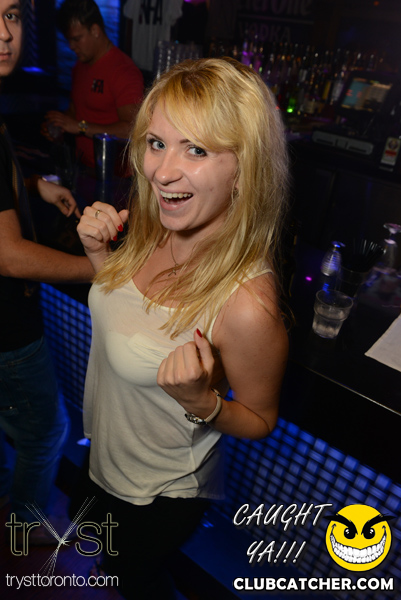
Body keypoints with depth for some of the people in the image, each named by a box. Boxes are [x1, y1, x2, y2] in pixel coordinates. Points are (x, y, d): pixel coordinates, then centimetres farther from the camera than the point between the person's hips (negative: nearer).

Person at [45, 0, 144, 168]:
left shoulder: (124, 70, -10)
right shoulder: (80, 66, 19)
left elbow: (131, 130, -20)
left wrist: (81, 127, -17)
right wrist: (56, 126, 9)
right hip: (82, 167, 8)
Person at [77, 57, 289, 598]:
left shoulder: (245, 304, -38)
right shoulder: (153, 230, -17)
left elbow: (259, 422, -20)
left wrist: (200, 400, -39)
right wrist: (99, 253, -15)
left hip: (160, 493, -6)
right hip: (105, 453, 7)